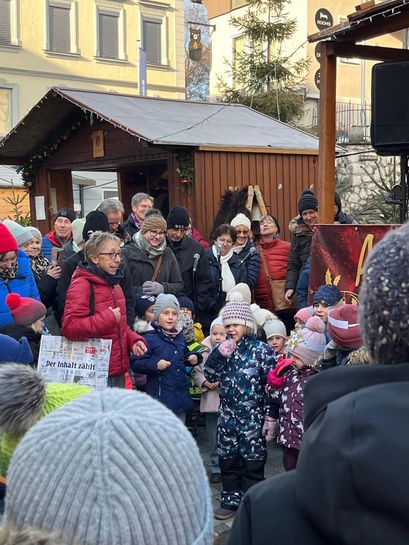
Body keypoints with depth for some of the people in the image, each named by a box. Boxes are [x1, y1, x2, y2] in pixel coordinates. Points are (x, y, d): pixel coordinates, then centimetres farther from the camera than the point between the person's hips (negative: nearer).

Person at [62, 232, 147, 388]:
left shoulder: (114, 285, 17)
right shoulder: (81, 285, -12)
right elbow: (70, 327, -23)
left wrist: (134, 340, 5)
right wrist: (108, 318, -21)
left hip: (118, 371, 9)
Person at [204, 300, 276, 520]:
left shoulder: (261, 350, -9)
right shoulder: (225, 349, 7)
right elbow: (210, 375, 5)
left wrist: (269, 416, -11)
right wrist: (218, 354, -10)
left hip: (253, 418, -5)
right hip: (227, 417, 5)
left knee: (252, 462, 4)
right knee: (228, 460, 14)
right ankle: (231, 501, 28)